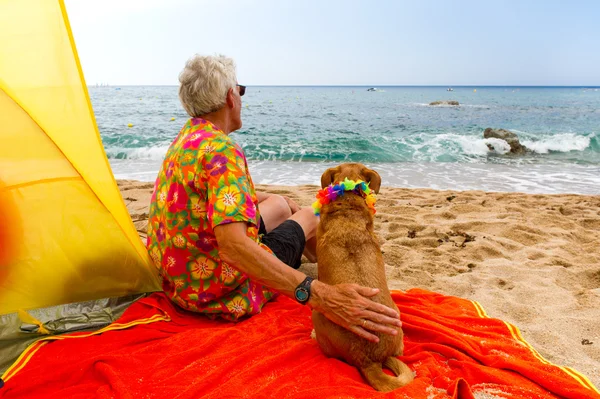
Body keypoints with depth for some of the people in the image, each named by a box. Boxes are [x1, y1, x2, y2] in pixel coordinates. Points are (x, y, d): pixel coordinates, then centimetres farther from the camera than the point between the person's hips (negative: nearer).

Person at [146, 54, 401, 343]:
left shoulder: (186, 137, 3)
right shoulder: (221, 149, -28)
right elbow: (233, 245, -41)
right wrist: (318, 295, -45)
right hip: (219, 292, -8)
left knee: (280, 204, 22)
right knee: (308, 218, 12)